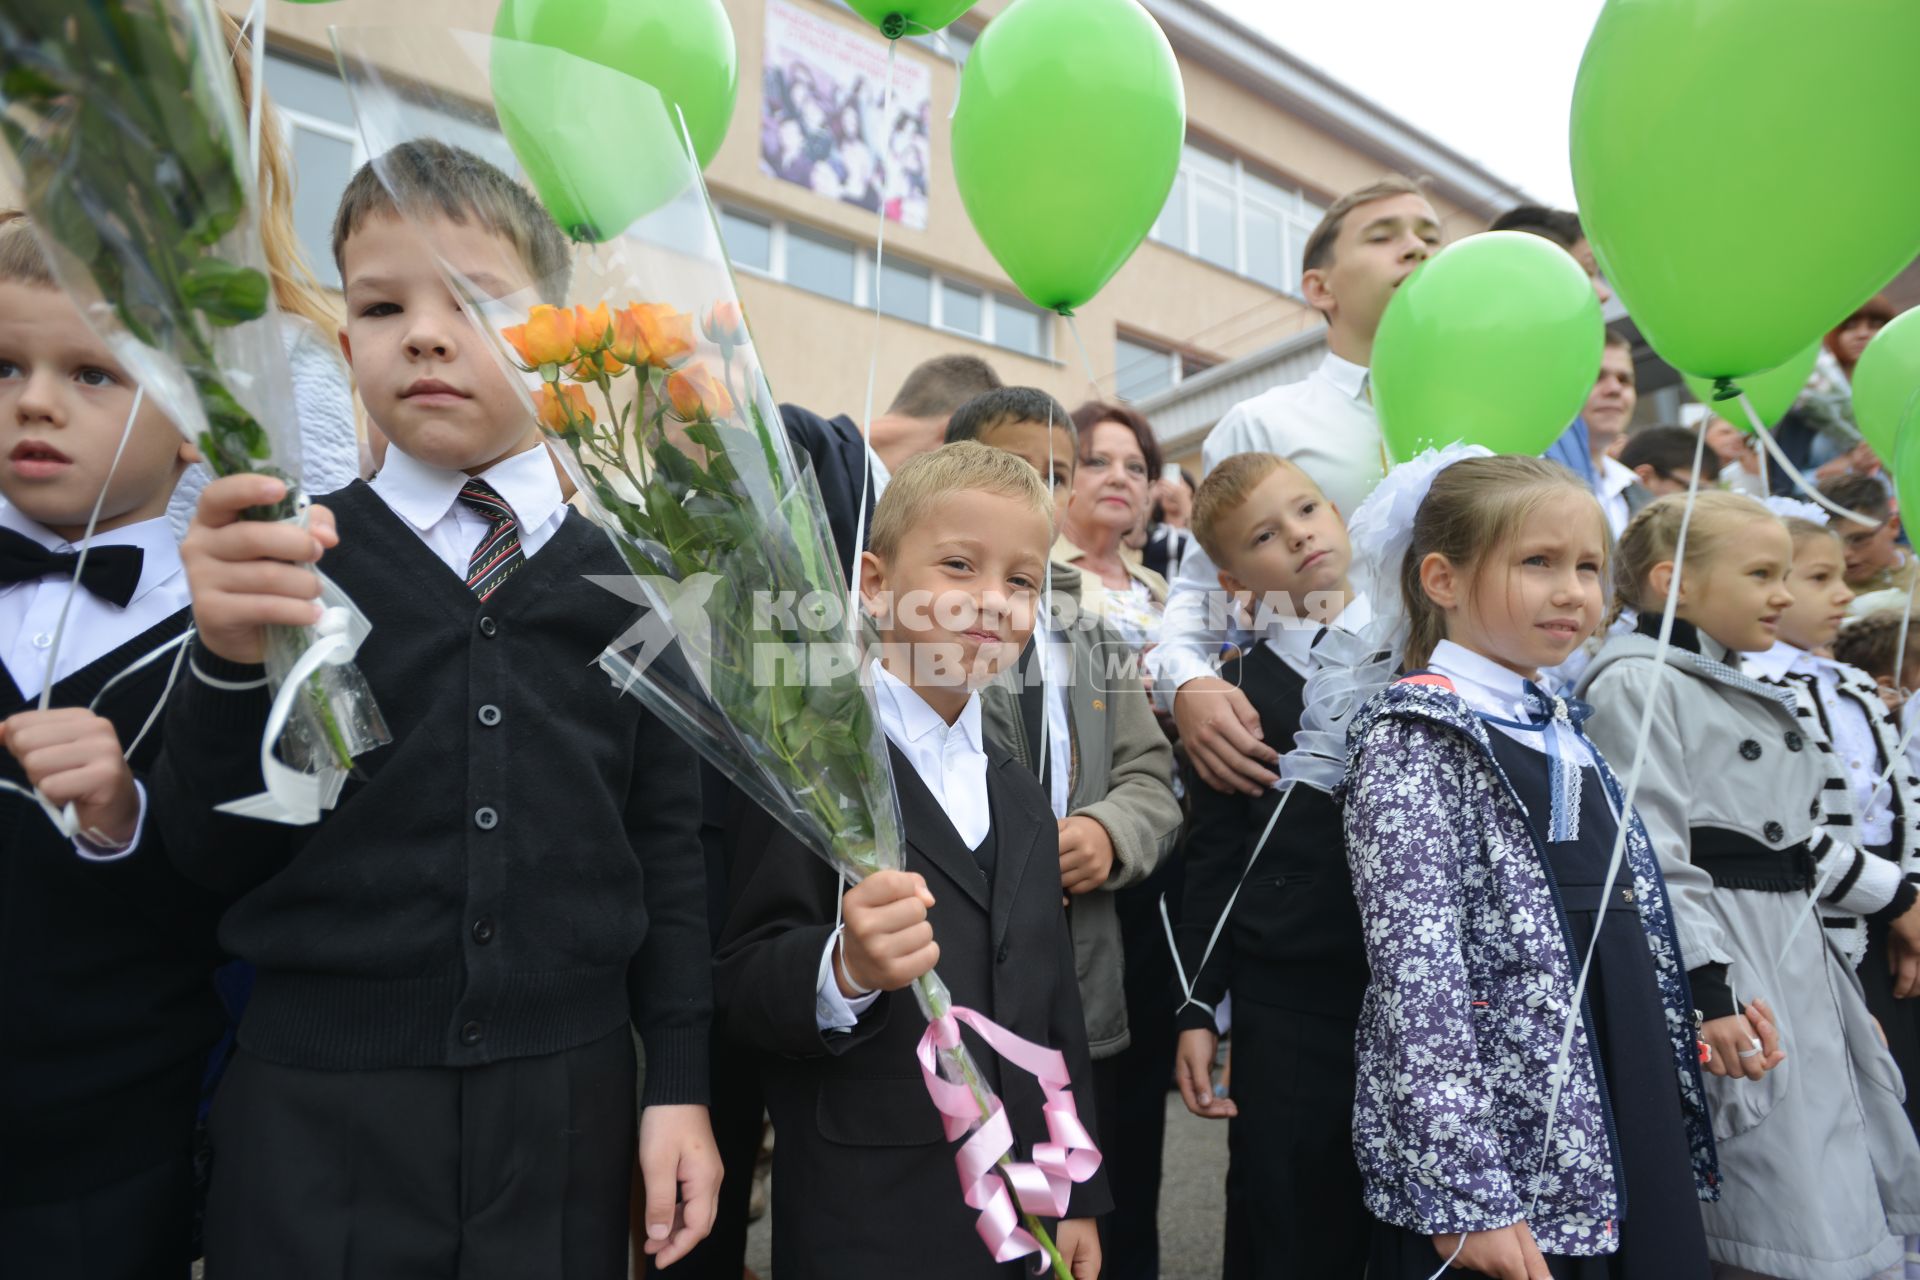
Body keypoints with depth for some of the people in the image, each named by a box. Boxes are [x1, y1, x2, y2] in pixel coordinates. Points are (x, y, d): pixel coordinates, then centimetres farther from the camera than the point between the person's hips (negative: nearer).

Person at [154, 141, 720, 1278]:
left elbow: (667, 848, 2)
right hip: (317, 1110, 0)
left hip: (566, 1098, 1)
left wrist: (681, 1086, 2)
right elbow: (219, 858, -2)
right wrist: (232, 657, -19)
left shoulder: (623, 580, 0)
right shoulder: (289, 556, -1)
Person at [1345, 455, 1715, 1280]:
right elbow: (1414, 967, -21)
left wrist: (1680, 1115, 16)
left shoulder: (1564, 731, 10)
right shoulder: (1416, 738, -15)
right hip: (1500, 1161, -7)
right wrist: (1465, 1193, -23)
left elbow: (1635, 929, 15)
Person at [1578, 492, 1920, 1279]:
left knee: (1842, 1198, 16)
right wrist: (1706, 994, -24)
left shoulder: (1746, 688, 16)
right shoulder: (1639, 682, -14)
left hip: (1797, 949, 10)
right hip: (1717, 954, -10)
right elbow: (1651, 858, -21)